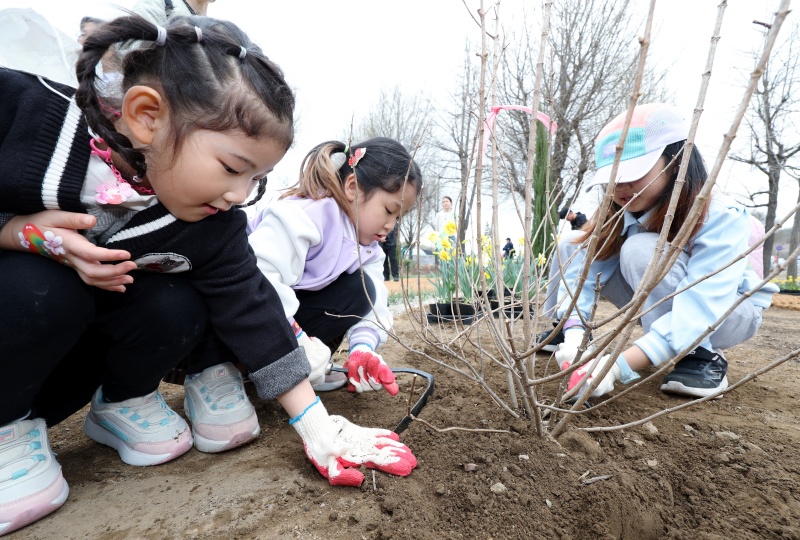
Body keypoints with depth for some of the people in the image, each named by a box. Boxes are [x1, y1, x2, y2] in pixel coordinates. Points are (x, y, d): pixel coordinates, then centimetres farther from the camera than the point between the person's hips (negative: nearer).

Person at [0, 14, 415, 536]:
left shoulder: (213, 227, -20)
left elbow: (252, 310, -19)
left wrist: (318, 428, -18)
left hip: (84, 337, 3)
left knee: (177, 309, -24)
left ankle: (123, 401, 6)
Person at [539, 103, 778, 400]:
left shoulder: (720, 219, -30)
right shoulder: (620, 214, -15)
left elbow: (697, 310, -41)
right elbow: (582, 270, -24)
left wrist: (620, 364, -52)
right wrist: (574, 331, -42)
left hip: (731, 313, -4)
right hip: (665, 307, 4)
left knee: (641, 250, -34)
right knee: (573, 247, -16)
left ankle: (703, 355, -18)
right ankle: (561, 330, 2)